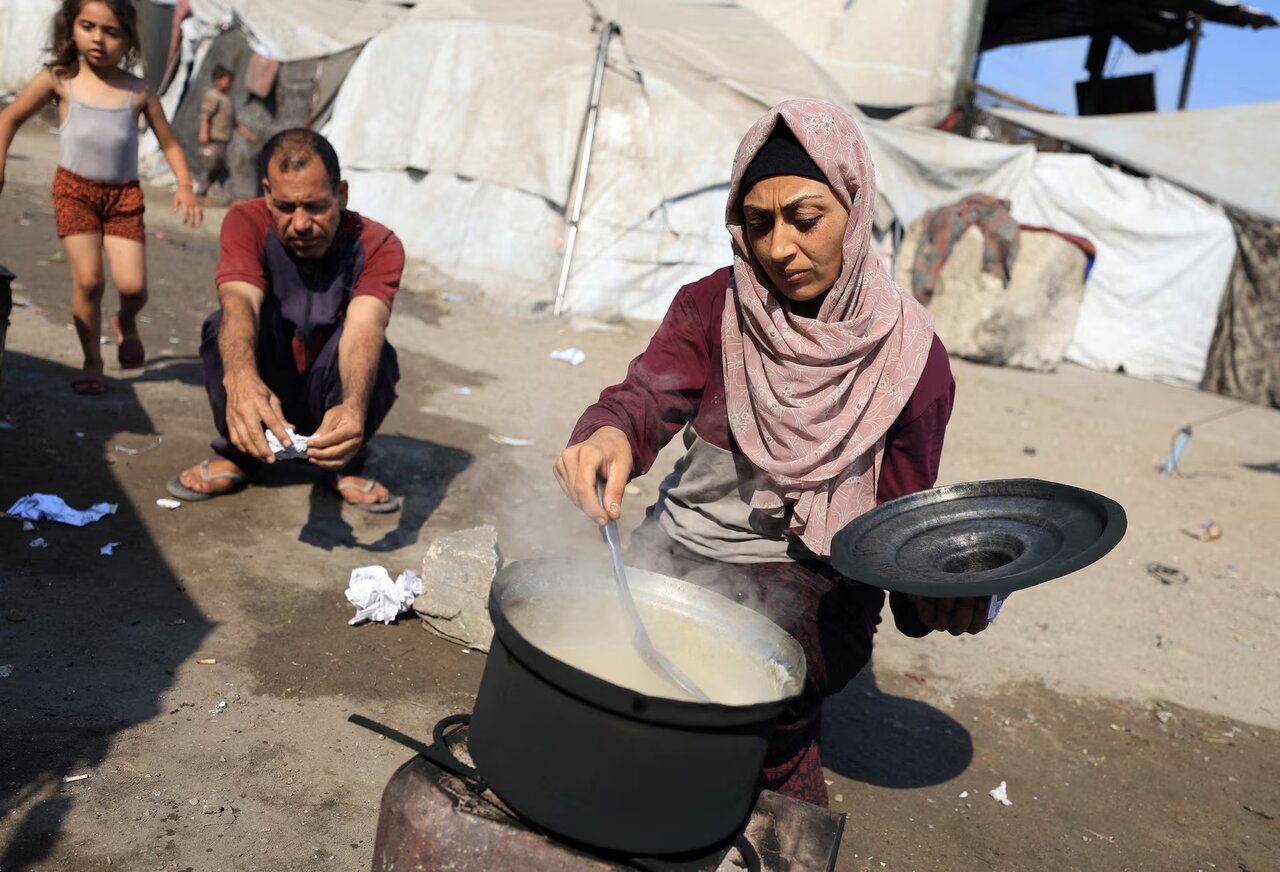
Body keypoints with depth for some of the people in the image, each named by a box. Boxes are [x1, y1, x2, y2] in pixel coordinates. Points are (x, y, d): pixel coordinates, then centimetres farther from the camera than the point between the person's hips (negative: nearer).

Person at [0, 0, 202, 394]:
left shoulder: (139, 92, 0)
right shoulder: (58, 80, 0)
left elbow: (169, 143, 7)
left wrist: (184, 185, -8)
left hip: (125, 193, 0)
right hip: (74, 188, 0)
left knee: (132, 284, -9)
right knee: (88, 279, -11)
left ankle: (126, 323, 28)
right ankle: (92, 362, 7)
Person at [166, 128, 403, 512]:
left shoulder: (378, 246, -19)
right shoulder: (247, 222, -17)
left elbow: (364, 327, -38)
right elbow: (239, 301, -36)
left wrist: (353, 407, -59)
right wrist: (241, 379, -59)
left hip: (331, 411, 0)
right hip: (263, 394, 1)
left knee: (379, 357, -32)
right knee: (223, 327, -28)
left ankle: (345, 464, -4)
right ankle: (237, 453, -4)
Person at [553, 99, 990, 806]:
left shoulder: (910, 356, -5)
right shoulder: (712, 307, -1)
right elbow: (647, 395, -18)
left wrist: (936, 592, -22)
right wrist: (608, 436, -42)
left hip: (810, 587, -1)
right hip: (682, 548, 2)